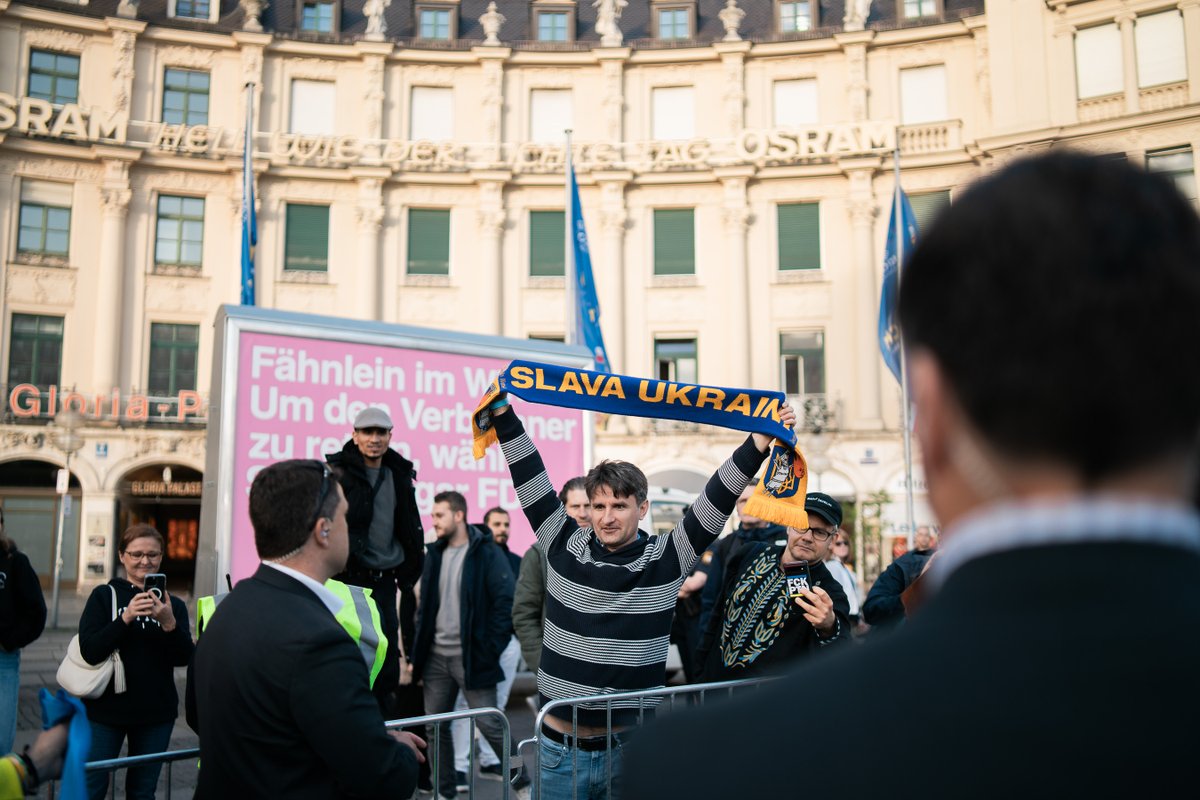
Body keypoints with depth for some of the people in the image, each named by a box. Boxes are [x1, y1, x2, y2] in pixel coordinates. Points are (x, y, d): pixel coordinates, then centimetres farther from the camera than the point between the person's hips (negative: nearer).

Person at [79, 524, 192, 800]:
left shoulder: (173, 605, 5)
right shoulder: (104, 595, -2)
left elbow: (183, 658, -6)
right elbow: (89, 652, -12)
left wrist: (169, 623, -23)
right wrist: (126, 617, -24)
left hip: (156, 714, 2)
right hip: (106, 709, -2)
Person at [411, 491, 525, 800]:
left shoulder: (487, 553, -9)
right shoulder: (434, 554, 10)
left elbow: (506, 604, -12)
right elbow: (425, 605, 15)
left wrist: (491, 649, -16)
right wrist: (417, 651, 10)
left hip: (471, 657, -6)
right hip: (436, 656, 6)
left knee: (489, 724, -2)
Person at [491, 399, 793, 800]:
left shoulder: (665, 560, -4)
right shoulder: (564, 546, 0)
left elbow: (716, 502, -9)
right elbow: (530, 478, -1)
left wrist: (758, 443, -16)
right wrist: (503, 414, -4)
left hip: (630, 747, -1)